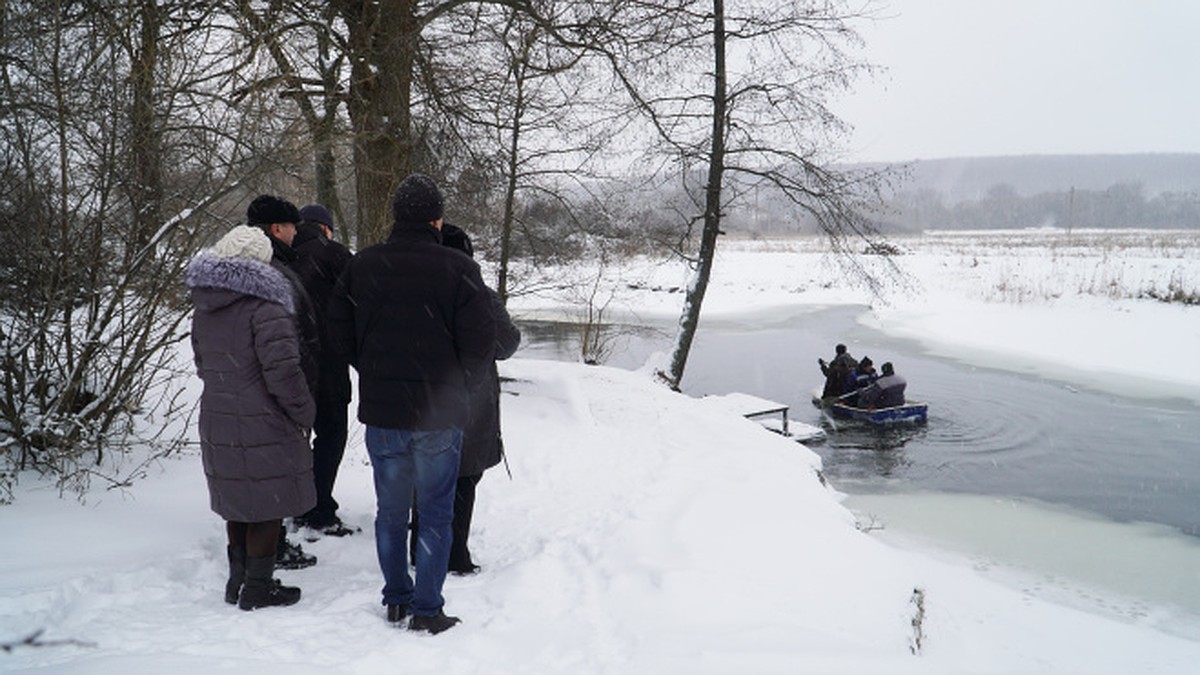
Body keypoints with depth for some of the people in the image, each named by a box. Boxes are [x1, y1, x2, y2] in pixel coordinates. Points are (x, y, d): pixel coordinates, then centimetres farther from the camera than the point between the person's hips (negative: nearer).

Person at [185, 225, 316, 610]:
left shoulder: (203, 310, 9)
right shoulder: (264, 307, -17)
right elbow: (283, 371, -19)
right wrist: (305, 414, -8)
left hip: (217, 422, 8)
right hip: (264, 426, -8)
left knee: (238, 504, 19)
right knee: (268, 504, 5)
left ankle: (237, 580, 29)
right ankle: (258, 587, 13)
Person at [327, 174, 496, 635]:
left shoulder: (361, 266, -2)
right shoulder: (459, 269, -13)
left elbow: (341, 337, 4)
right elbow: (480, 348, -12)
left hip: (381, 412, 3)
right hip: (439, 415, -3)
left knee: (390, 510, 18)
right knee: (436, 514, 9)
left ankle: (395, 598, 29)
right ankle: (427, 609, 14)